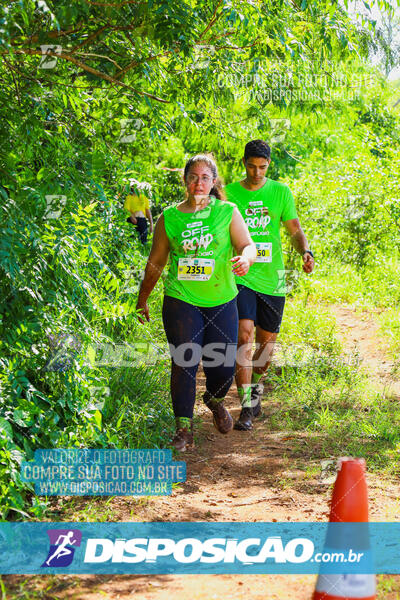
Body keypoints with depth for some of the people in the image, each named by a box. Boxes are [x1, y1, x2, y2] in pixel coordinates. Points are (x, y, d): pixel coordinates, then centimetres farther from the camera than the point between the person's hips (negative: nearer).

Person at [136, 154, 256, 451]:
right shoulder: (169, 217, 4)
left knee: (223, 366, 3)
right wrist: (142, 299, 17)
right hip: (181, 301, -1)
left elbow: (247, 244, -4)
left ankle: (215, 400, 38)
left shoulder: (227, 212, 3)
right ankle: (184, 429, 2)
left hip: (221, 301, 1)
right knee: (184, 363, -8)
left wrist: (245, 259, -28)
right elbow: (156, 262, 12)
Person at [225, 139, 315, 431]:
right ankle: (247, 407, -13)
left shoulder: (280, 191, 5)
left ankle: (256, 388, 39)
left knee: (267, 341, 11)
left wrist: (306, 252, -15)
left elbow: (295, 229, 4)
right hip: (240, 276, -2)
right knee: (245, 336, -17)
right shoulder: (229, 193, 2)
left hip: (272, 279, 2)